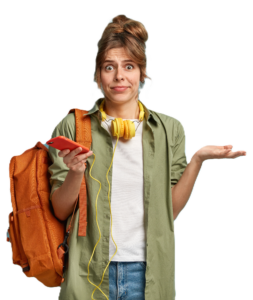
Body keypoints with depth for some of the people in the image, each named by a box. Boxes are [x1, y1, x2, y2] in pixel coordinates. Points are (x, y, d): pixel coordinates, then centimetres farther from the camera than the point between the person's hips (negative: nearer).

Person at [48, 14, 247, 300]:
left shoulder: (169, 129, 2)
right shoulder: (72, 126, -1)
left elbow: (170, 211, 0)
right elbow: (61, 211, -1)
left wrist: (196, 160, -9)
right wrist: (75, 173, -18)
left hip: (148, 273, 1)